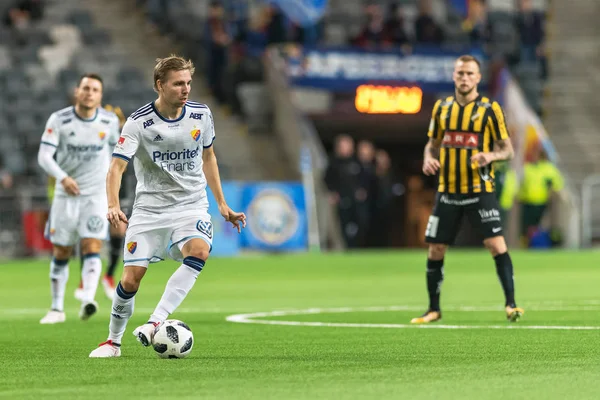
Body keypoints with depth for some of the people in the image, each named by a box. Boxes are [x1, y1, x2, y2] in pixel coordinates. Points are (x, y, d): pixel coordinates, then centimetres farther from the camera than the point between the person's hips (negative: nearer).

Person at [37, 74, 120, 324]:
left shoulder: (110, 121, -2)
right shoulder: (59, 120, -8)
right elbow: (44, 155, -14)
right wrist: (62, 177, -31)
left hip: (97, 194, 0)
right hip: (66, 194, 0)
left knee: (92, 247, -18)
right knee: (60, 254, 6)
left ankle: (88, 301, -33)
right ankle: (57, 308, 18)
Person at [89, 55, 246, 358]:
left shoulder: (201, 115, 0)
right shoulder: (138, 123, -12)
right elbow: (117, 166, -19)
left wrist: (222, 204, 16)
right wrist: (113, 206, -37)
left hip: (191, 206, 2)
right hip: (149, 208, -2)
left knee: (198, 251, -30)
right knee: (130, 279, -7)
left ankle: (155, 322, -33)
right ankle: (113, 341, 17)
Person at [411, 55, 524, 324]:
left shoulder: (490, 109, -3)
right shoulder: (441, 108, 8)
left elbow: (507, 149, -1)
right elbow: (432, 144, 19)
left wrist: (491, 156, -23)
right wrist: (428, 159, -3)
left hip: (480, 189, -4)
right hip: (448, 190, 4)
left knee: (496, 244, -15)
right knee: (435, 250, 4)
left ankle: (510, 304, -9)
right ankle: (434, 309, 18)